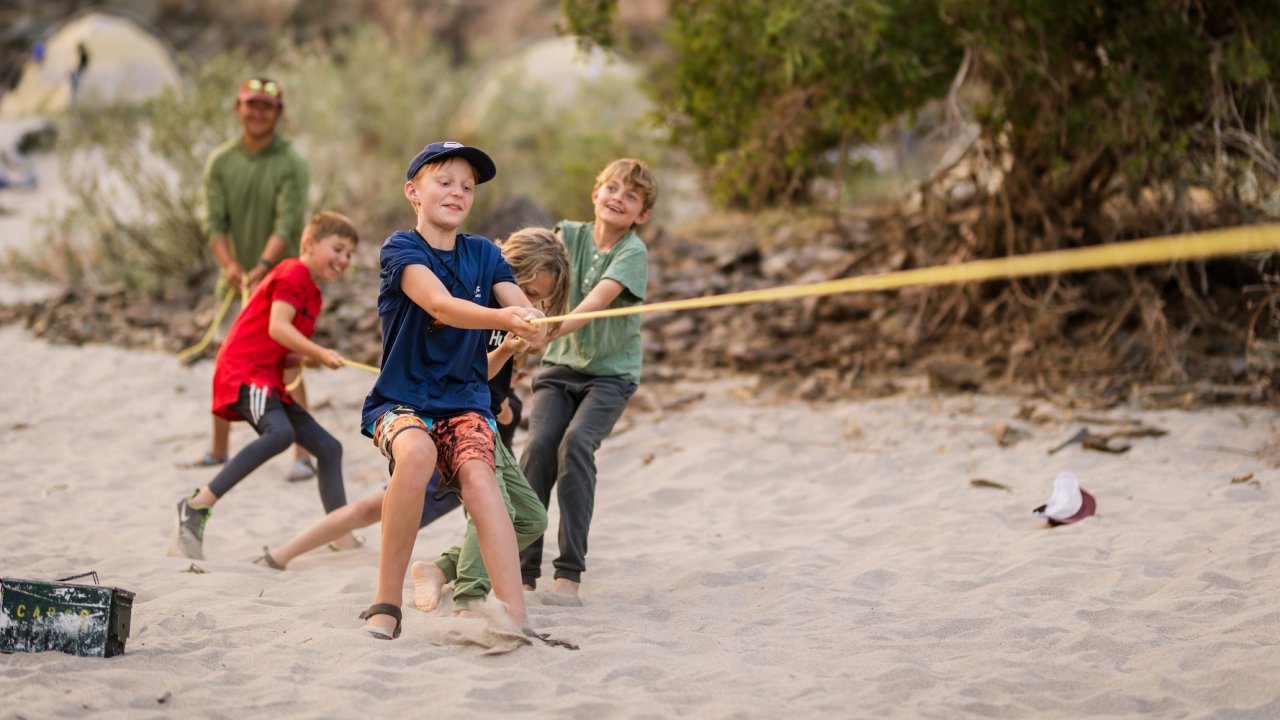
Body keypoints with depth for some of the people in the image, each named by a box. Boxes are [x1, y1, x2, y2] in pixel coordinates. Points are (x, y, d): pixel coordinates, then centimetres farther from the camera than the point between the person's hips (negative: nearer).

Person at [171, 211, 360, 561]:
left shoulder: (312, 296, 25)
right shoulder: (292, 274, -4)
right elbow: (277, 327, -17)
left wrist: (305, 359, 3)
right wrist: (319, 353, -19)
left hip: (268, 380, 10)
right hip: (243, 370, -10)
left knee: (328, 447, 8)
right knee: (280, 432, -35)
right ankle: (197, 506, -35)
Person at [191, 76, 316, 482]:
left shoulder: (291, 164, -8)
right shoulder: (220, 160, 3)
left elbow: (287, 224, -16)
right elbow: (214, 220, -3)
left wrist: (261, 267, -29)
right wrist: (230, 264, -19)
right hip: (236, 278, 4)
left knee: (285, 365, -9)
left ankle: (303, 456, -7)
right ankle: (218, 451, 20)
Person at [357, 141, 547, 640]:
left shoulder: (484, 255, 10)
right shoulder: (401, 249, -5)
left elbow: (523, 307, -6)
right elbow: (440, 304, -24)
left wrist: (534, 323, -32)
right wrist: (501, 318, -42)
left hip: (464, 400, 3)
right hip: (401, 400, -3)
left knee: (478, 474, -28)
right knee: (417, 452, -36)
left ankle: (515, 617, -38)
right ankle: (386, 602, -24)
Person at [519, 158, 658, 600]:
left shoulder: (633, 253, -10)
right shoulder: (570, 234, 3)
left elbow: (597, 299, -26)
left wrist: (551, 331, -42)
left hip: (610, 372, -3)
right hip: (560, 365, 3)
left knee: (576, 442, -26)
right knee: (539, 443, -19)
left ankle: (570, 572, -21)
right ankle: (522, 570, -14)